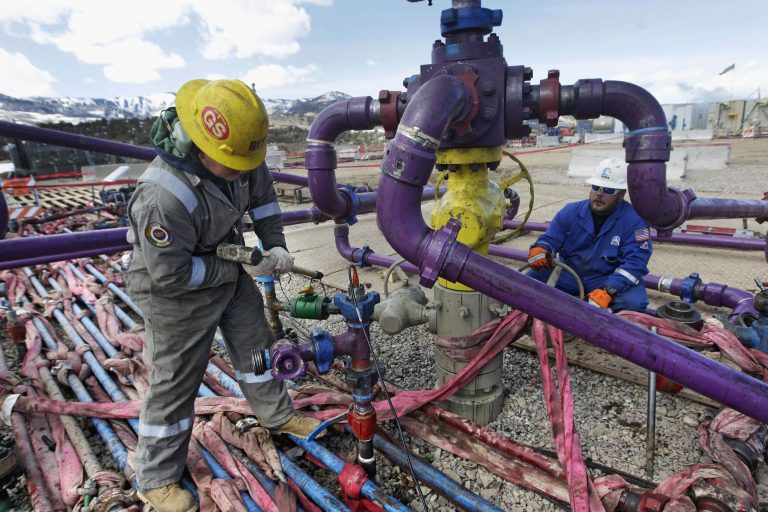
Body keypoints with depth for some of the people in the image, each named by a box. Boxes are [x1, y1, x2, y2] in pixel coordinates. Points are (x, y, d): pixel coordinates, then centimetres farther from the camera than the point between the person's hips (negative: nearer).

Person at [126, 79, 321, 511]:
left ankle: (277, 414, 44)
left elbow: (262, 192, 5)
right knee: (175, 380, 7)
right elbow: (170, 276, -29)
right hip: (177, 294, -7)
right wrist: (237, 269, -22)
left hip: (230, 270, 7)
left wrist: (275, 245, -5)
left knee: (256, 343, 19)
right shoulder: (164, 197, -36)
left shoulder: (235, 157, -14)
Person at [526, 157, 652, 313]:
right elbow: (549, 239, 1)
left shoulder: (635, 220, -13)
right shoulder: (570, 212, -2)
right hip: (568, 276, 3)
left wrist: (607, 291, -34)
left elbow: (634, 262, -21)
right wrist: (539, 250, -26)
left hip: (611, 280, -2)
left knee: (633, 302, -32)